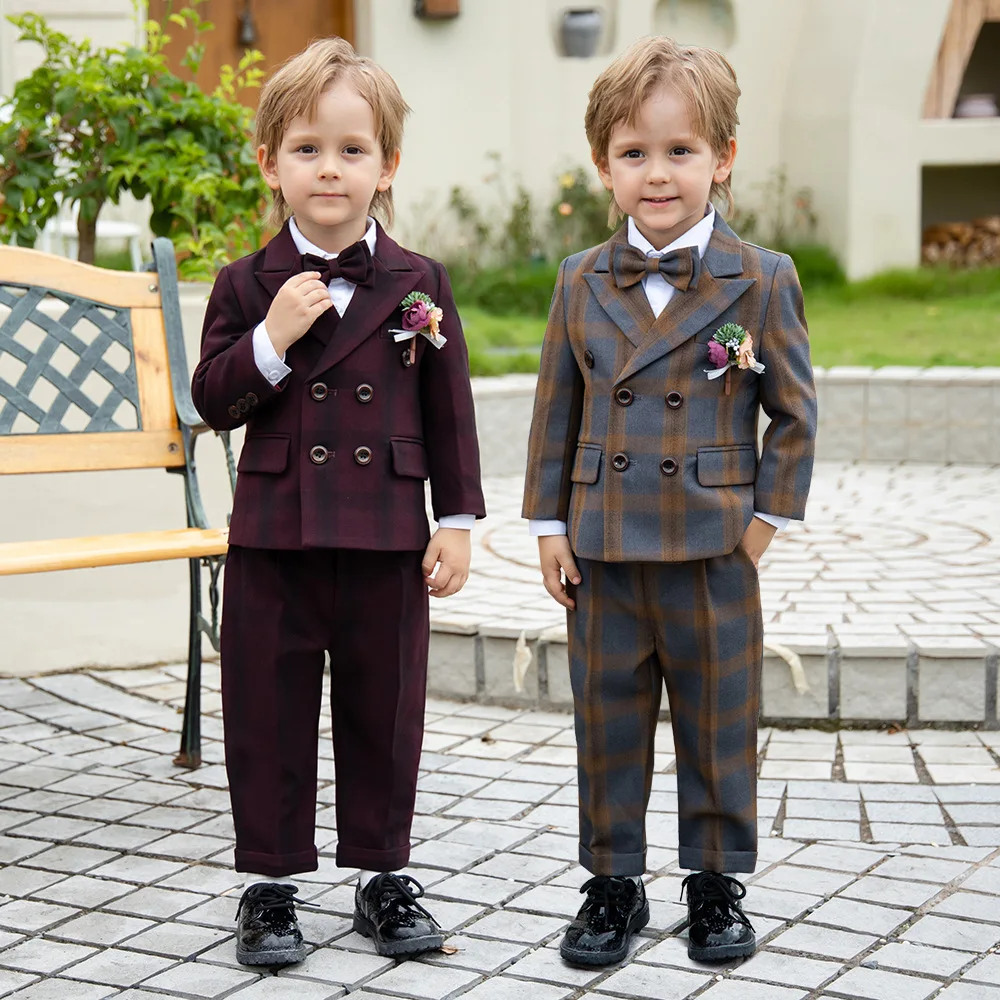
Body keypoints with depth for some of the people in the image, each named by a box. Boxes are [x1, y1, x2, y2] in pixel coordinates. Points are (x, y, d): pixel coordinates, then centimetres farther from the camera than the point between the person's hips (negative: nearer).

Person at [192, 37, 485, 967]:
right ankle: (268, 882, 20)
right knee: (270, 715, 7)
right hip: (273, 539, 0)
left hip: (386, 541, 0)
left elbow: (449, 410, 4)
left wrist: (456, 521, 0)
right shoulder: (245, 286, 1)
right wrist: (272, 340, -17)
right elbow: (213, 402, -2)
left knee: (384, 711, 10)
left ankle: (381, 874, 25)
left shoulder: (418, 285, 1)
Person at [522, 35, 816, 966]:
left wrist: (768, 514, -3)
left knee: (718, 726, 9)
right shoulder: (582, 281, 3)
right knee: (607, 725, 11)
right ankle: (613, 883, 25)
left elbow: (794, 411, 1)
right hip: (602, 550, 2)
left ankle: (716, 885, 25)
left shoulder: (762, 280, -4)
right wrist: (548, 523, 4)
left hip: (713, 550, -2)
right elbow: (555, 410, 7)